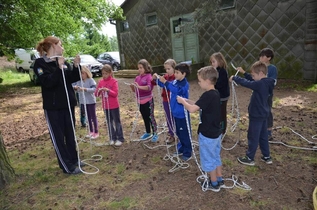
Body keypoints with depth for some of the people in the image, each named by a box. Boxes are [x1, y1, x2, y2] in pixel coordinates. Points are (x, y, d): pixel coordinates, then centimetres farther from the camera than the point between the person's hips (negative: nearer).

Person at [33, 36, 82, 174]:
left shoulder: (62, 61, 9)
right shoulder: (40, 63, -10)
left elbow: (73, 79, 5)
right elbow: (47, 82, -22)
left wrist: (76, 66, -9)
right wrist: (59, 68, -29)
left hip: (68, 103, 7)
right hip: (53, 107, -7)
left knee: (70, 134, 15)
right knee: (58, 137, 3)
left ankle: (74, 159, 30)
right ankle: (67, 167, 11)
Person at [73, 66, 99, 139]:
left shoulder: (91, 80, -11)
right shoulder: (79, 81, 2)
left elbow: (94, 89, -22)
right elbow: (76, 89, 1)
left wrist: (85, 89, -33)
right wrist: (75, 87, -21)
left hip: (91, 101, -5)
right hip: (82, 101, 5)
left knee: (93, 116, 5)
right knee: (88, 117, 15)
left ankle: (96, 132, 15)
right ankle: (91, 131, 28)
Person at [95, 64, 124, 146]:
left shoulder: (114, 81, -8)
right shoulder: (101, 82, 4)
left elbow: (115, 94, -13)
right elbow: (96, 94, 2)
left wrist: (108, 90, -27)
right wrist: (99, 90, -18)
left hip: (114, 106, -4)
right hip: (105, 106, 5)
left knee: (117, 122, 5)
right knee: (109, 122, 12)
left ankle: (120, 138, 14)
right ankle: (112, 138, 24)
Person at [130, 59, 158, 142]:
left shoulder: (149, 76, -10)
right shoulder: (137, 78, 8)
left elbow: (149, 87, -26)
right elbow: (134, 90, 11)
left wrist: (139, 87, -36)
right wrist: (132, 87, -10)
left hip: (148, 100, -6)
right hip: (140, 101, 7)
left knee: (150, 117, 2)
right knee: (145, 118, 17)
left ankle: (155, 134, 14)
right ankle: (148, 133, 32)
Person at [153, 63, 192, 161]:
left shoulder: (185, 84, -20)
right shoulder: (175, 81, 4)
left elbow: (176, 90, -38)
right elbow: (164, 85, 15)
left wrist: (165, 82, -38)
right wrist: (157, 79, -2)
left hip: (182, 114, -8)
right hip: (175, 112, 8)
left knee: (185, 134, 4)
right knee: (179, 133, 21)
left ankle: (187, 153, 18)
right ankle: (182, 148, 38)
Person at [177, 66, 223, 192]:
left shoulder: (208, 95, -25)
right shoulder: (215, 93, 3)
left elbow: (192, 109, -30)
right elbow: (200, 107, 11)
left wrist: (182, 101, -13)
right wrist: (188, 101, 3)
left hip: (207, 134, -9)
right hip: (216, 132, 9)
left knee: (208, 159, 9)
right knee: (216, 156, 23)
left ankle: (214, 184, 26)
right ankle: (219, 180, 38)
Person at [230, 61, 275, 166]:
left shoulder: (260, 84, -25)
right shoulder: (266, 83, 4)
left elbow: (246, 83, -24)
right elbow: (252, 81, 16)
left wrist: (234, 78, -10)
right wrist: (244, 73, 13)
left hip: (257, 115, -9)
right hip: (263, 114, 9)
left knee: (253, 137, 3)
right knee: (263, 136, 19)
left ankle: (250, 158, 16)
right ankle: (267, 157, 30)